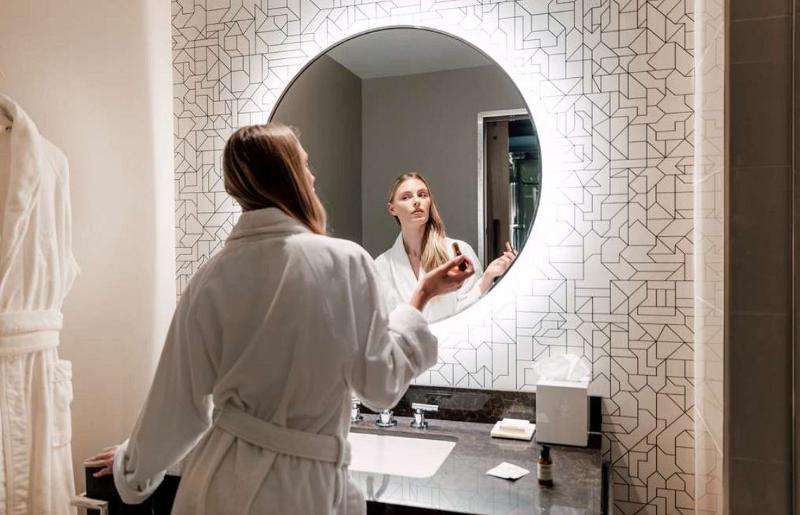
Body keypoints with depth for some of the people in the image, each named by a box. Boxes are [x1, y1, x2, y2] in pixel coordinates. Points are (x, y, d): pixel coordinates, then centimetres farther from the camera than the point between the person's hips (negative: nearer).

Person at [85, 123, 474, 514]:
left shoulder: (211, 277, -6)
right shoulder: (345, 262, -16)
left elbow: (178, 396, 3)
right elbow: (380, 385, -9)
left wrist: (135, 464, 21)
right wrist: (421, 297, 1)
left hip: (219, 479, 3)